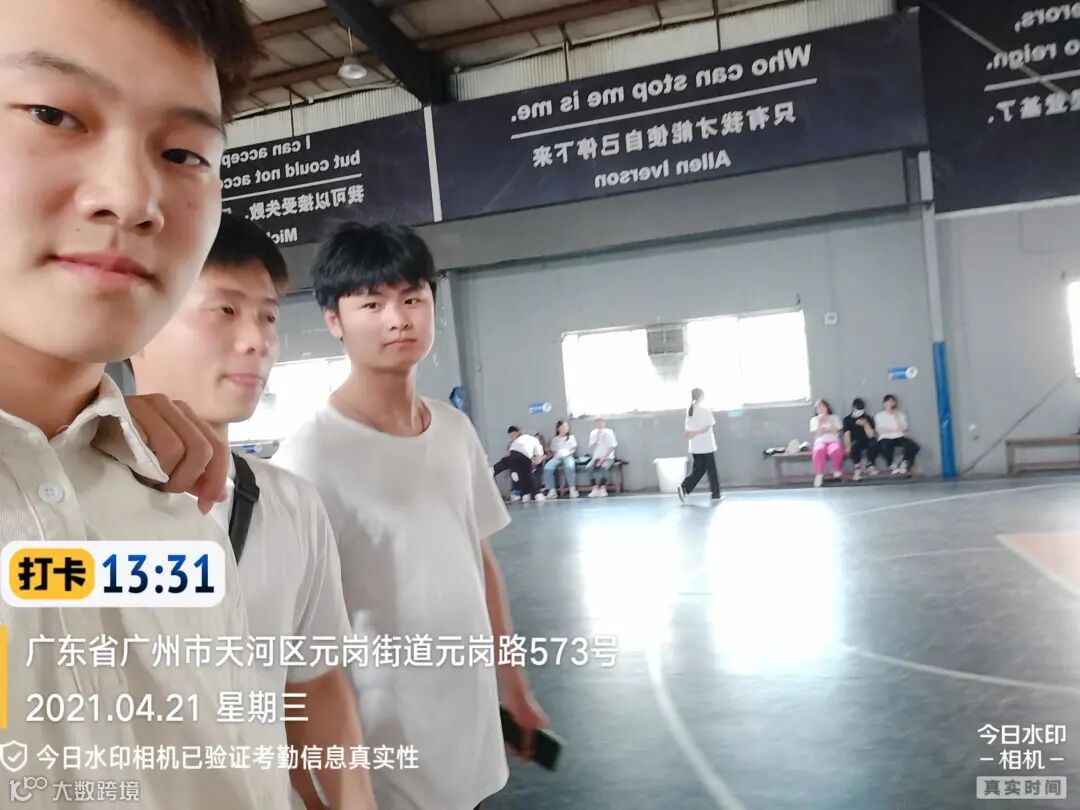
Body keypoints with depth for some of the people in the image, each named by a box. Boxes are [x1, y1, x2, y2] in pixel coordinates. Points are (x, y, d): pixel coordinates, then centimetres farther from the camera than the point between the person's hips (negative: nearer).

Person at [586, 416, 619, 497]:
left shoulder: (609, 432, -4)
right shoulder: (593, 433, 6)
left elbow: (611, 447, -10)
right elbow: (591, 448, 0)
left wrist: (603, 459, -17)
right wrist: (597, 439, -13)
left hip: (607, 458, -3)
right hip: (596, 458, 3)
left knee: (603, 467, -36)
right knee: (588, 467, -28)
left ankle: (603, 489, -24)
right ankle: (595, 489, -24)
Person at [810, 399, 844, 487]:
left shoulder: (834, 417, 14)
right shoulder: (814, 420, 15)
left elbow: (836, 431, 1)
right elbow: (817, 433, 0)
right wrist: (820, 422, -7)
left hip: (834, 441, 0)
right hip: (820, 442, 0)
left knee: (836, 450, -39)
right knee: (819, 450, -40)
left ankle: (837, 471, -12)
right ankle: (819, 475, -33)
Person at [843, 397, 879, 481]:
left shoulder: (868, 418, 1)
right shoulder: (848, 419, -1)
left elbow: (871, 435, -9)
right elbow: (847, 435, -13)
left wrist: (865, 424, -24)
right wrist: (848, 447, -30)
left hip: (866, 442, 1)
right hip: (855, 444, -1)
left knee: (874, 442, -32)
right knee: (856, 443, -36)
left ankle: (869, 465, -15)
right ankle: (858, 467, -29)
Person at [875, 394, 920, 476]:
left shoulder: (900, 414, 15)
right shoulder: (879, 416, 9)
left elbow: (904, 429, 0)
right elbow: (880, 430, -5)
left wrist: (896, 416, -4)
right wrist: (896, 430, -5)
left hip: (899, 437, 3)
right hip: (886, 438, -3)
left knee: (914, 447, -26)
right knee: (884, 448, -38)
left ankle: (903, 466, -9)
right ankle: (893, 466, -14)